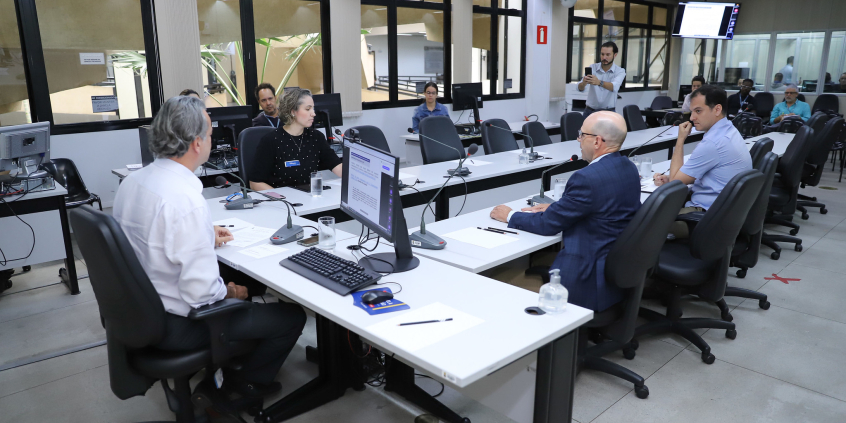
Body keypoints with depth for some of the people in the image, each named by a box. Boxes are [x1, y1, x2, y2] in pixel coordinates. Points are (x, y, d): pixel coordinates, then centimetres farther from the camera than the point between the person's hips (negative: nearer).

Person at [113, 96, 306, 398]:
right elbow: (201, 292, -30)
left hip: (139, 309, 9)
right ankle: (247, 383, 24)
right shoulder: (187, 201, -31)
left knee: (238, 278, 29)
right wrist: (228, 292, -10)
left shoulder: (131, 182, -2)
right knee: (292, 316, 1)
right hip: (175, 326, -9)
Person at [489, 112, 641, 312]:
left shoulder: (588, 178, -24)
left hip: (595, 278, -9)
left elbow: (548, 225, -15)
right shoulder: (628, 167, 4)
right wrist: (556, 207, 10)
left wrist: (510, 216, 0)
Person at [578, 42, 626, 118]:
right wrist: (583, 83, -37)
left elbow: (614, 87, -26)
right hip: (589, 110, 1)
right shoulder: (592, 68, 0)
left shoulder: (620, 71, -4)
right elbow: (580, 88, -13)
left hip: (608, 112, -1)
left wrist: (599, 82, -45)